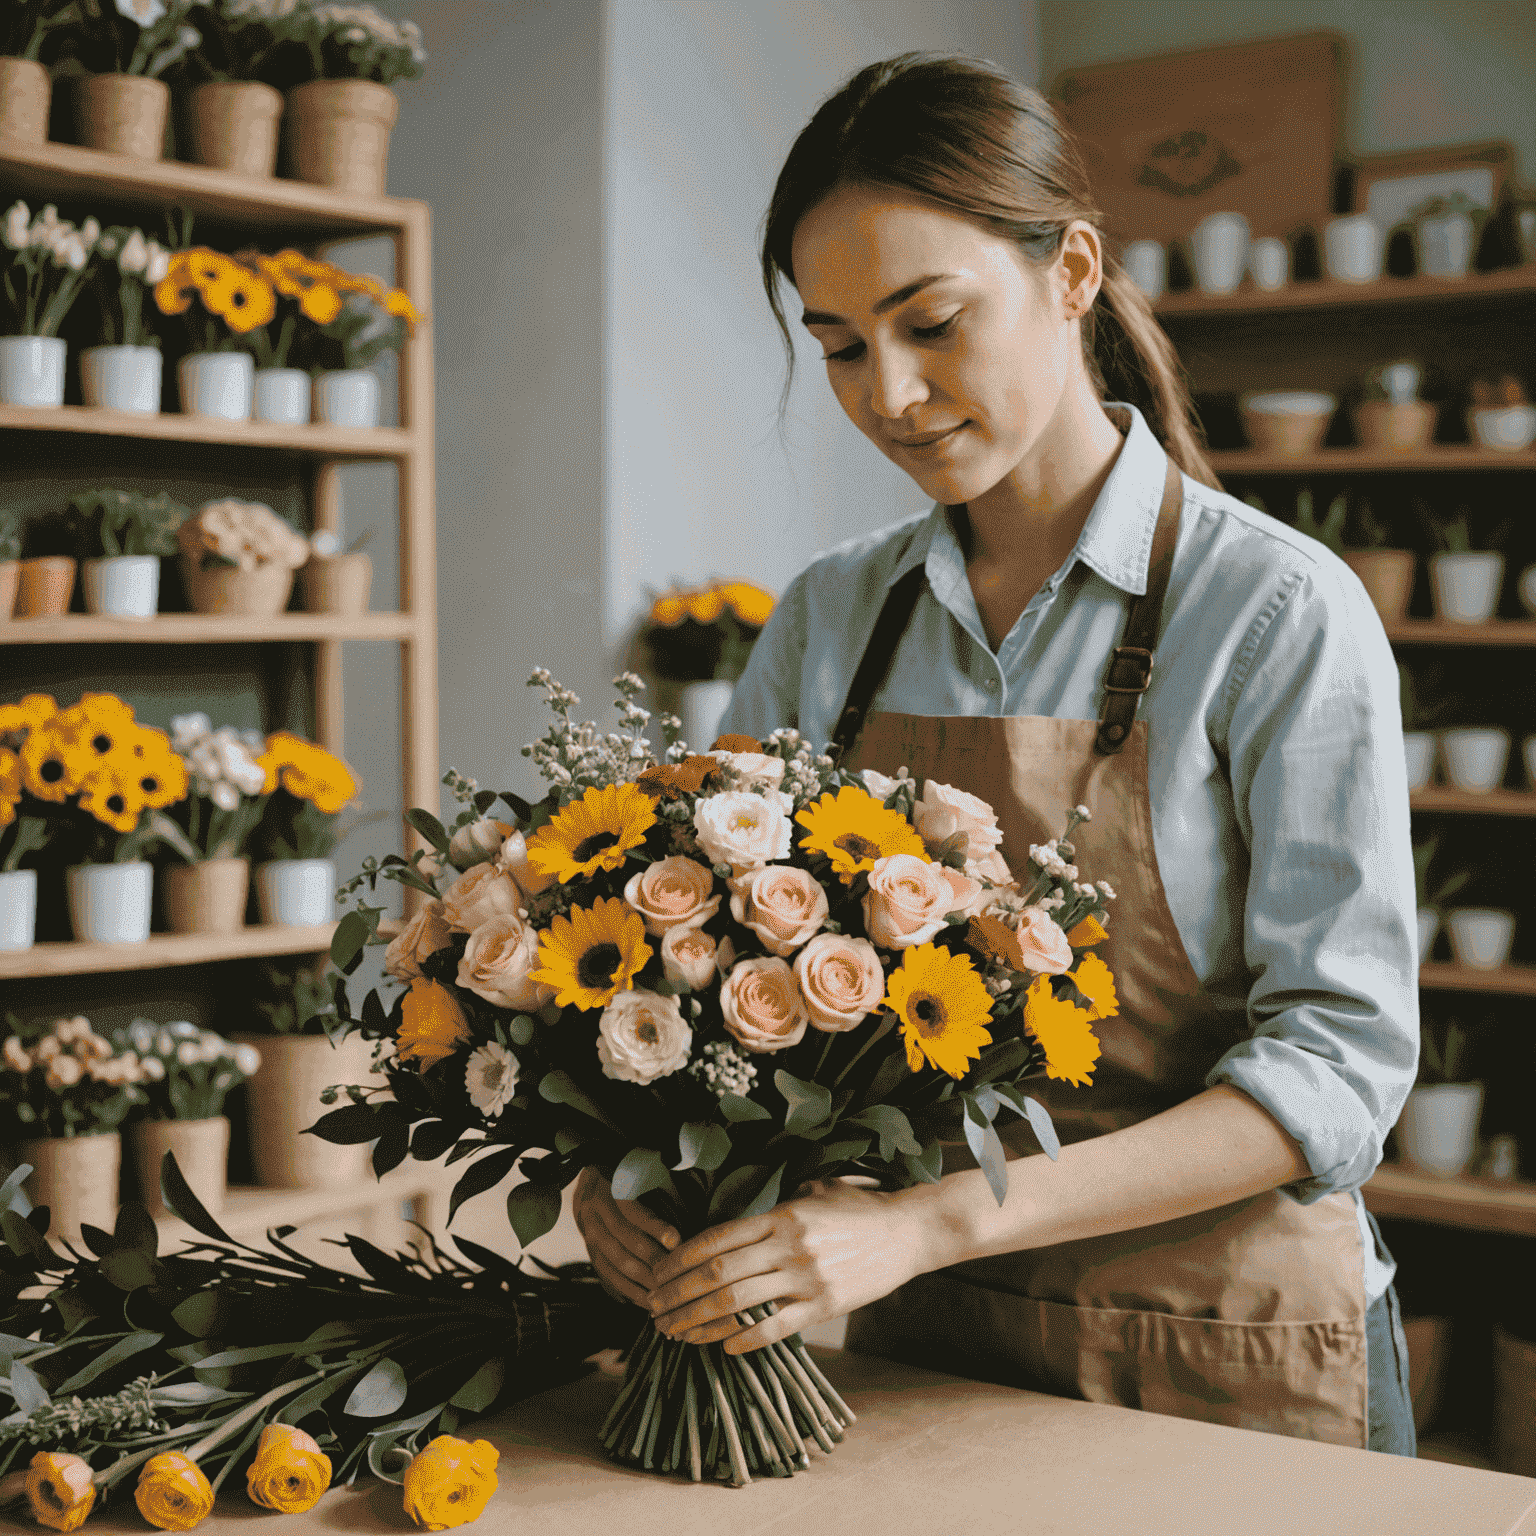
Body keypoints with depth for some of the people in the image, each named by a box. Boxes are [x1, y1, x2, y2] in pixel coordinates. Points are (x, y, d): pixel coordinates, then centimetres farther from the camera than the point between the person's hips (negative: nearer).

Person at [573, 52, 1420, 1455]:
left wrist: (934, 1220, -29)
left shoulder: (1279, 614, -14)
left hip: (1222, 1364, -4)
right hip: (918, 1347, 4)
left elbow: (1340, 1054, -19)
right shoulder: (830, 619, 1)